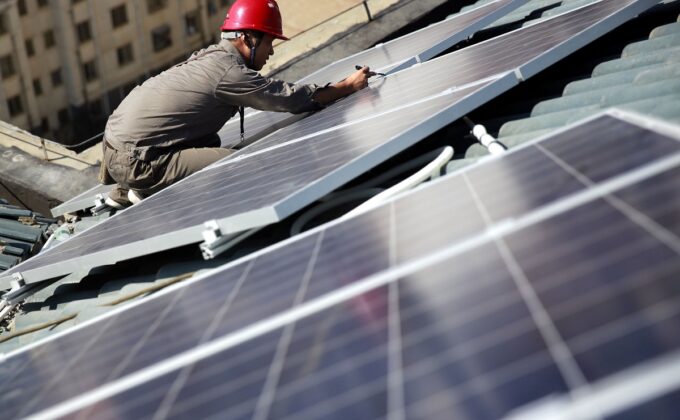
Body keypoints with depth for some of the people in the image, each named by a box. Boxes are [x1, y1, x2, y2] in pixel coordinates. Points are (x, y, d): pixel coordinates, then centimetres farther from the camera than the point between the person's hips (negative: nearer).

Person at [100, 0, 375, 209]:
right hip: (135, 160, -10)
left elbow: (280, 93, 18)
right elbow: (293, 98, -13)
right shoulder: (229, 71, -16)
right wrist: (349, 86, -1)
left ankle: (124, 193, 25)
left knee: (210, 142, 28)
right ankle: (149, 194, -5)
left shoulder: (214, 56, 11)